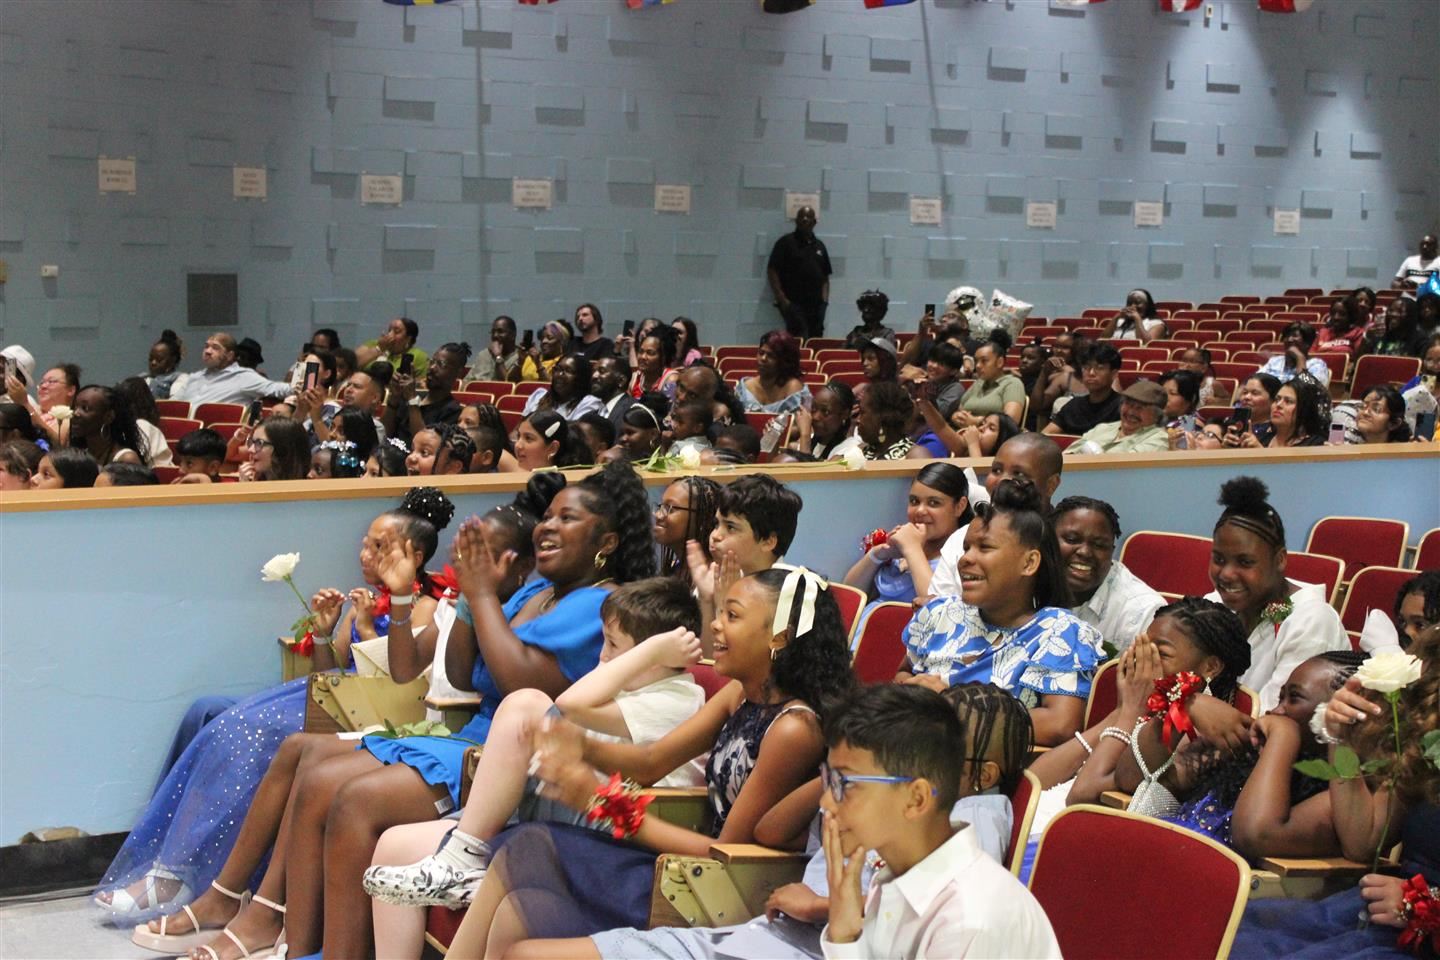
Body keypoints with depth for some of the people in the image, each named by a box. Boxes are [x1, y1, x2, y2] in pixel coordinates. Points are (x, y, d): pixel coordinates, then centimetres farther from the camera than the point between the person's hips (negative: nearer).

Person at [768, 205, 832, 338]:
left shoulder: (819, 246, 17)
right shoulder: (786, 243, 1)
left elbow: (825, 276, 20)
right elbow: (772, 272, -4)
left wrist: (824, 299, 5)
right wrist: (782, 299, -11)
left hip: (816, 304, 5)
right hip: (793, 303, -5)